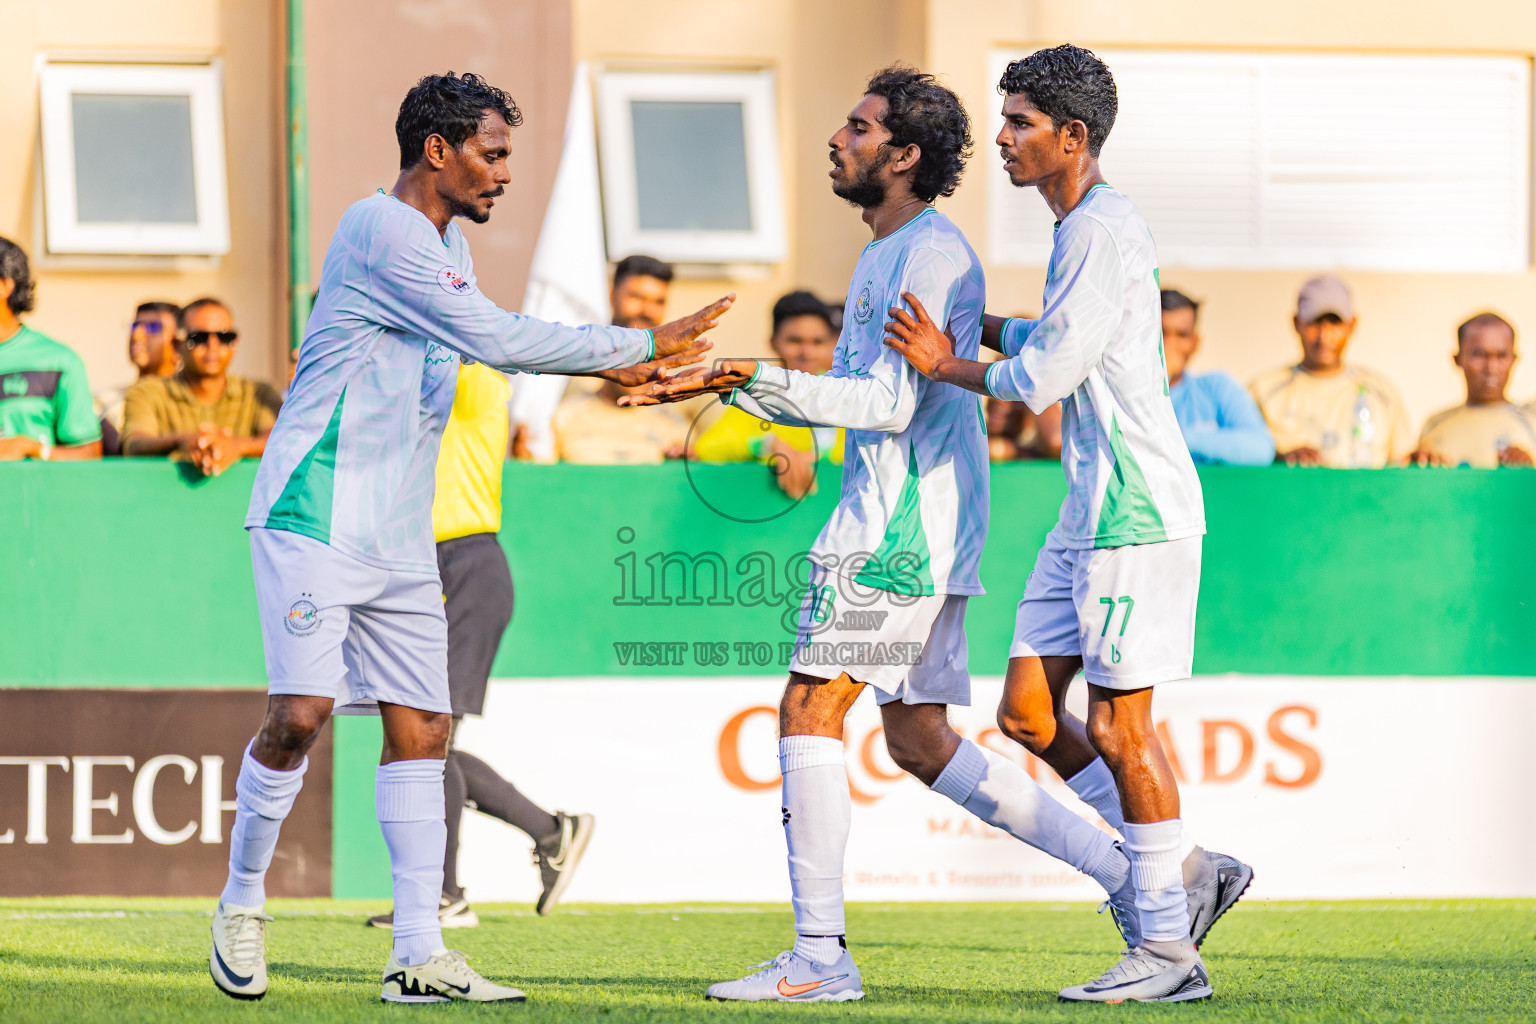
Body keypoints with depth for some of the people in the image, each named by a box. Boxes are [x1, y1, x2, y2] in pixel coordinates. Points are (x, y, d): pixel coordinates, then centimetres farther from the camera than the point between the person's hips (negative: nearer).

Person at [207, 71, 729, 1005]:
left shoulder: (446, 244, 16)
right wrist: (642, 346, -13)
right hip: (317, 517, -9)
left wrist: (608, 362, 19)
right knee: (302, 712, -15)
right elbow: (497, 338, -18)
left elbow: (496, 341, 32)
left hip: (401, 537, 9)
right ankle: (242, 903, 5)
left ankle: (419, 954, 0)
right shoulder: (381, 230, -14)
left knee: (422, 728, 2)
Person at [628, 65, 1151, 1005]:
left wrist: (757, 379, -21)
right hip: (900, 524, 10)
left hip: (905, 527, -10)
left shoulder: (931, 253, -12)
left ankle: (819, 956, -10)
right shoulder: (886, 257, 20)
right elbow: (851, 395, 25)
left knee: (810, 710, -10)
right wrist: (725, 383, 17)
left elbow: (888, 405, -18)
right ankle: (1125, 870, 11)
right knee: (920, 741, 11)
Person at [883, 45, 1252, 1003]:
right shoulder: (1086, 227, 16)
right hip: (1092, 508, 10)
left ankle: (1166, 949, 2)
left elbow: (1044, 377, -18)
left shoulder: (1104, 232, -15)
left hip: (1137, 509, -10)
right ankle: (1188, 870, 16)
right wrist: (963, 325, 23)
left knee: (1117, 727, -5)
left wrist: (945, 363, -3)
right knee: (1028, 713, 8)